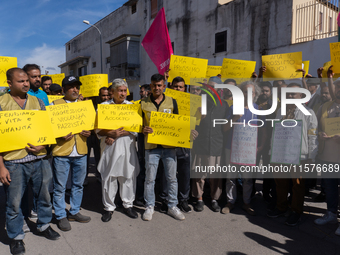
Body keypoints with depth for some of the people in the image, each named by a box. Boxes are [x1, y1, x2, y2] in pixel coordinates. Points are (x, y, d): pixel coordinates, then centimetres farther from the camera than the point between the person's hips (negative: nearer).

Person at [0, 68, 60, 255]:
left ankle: (44, 225, 39)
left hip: (40, 159, 4)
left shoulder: (37, 102, 8)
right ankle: (16, 236, 29)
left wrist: (42, 145, -7)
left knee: (44, 196, 16)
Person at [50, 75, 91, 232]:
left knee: (78, 184, 14)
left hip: (81, 152, 4)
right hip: (61, 152, -4)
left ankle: (74, 212, 30)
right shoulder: (55, 105, 0)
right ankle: (61, 216, 20)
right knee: (59, 187, 4)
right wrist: (60, 135, -18)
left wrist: (89, 132, -2)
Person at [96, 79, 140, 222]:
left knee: (128, 176, 6)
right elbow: (98, 129, 2)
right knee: (108, 178, 4)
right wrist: (110, 133, -17)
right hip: (109, 148, 0)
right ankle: (109, 207, 20)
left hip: (127, 147, 1)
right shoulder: (104, 106, 5)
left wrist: (118, 135, -12)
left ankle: (128, 204, 24)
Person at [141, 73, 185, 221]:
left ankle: (172, 206, 22)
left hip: (169, 145, 1)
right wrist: (143, 130, -13)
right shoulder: (144, 103, 6)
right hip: (151, 146, -1)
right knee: (149, 178, 6)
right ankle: (149, 207, 22)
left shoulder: (172, 102, 7)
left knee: (172, 177, 8)